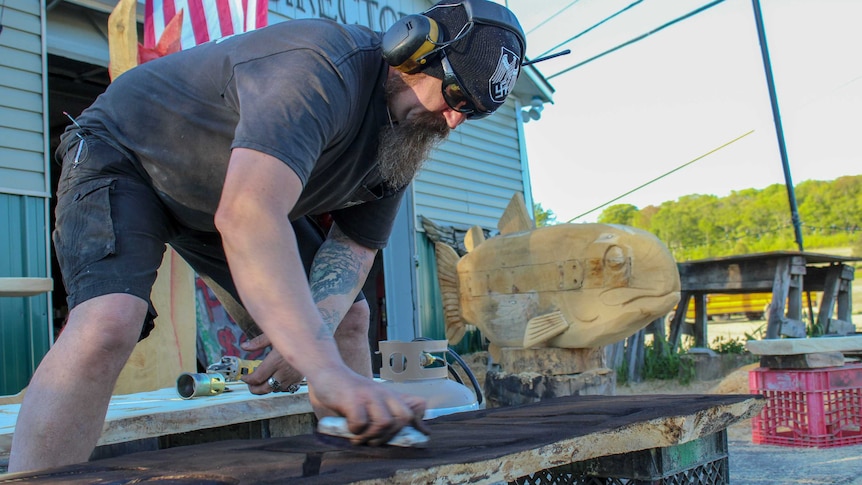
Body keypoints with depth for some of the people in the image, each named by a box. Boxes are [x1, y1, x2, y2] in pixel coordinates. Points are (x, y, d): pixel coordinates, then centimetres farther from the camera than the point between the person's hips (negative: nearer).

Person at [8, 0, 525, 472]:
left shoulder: (406, 138, -8)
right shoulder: (321, 69, -36)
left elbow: (354, 245, -6)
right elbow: (246, 215, -51)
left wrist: (318, 321, -29)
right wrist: (325, 367, -59)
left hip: (239, 190, 8)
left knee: (347, 316, 2)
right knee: (109, 325, -32)